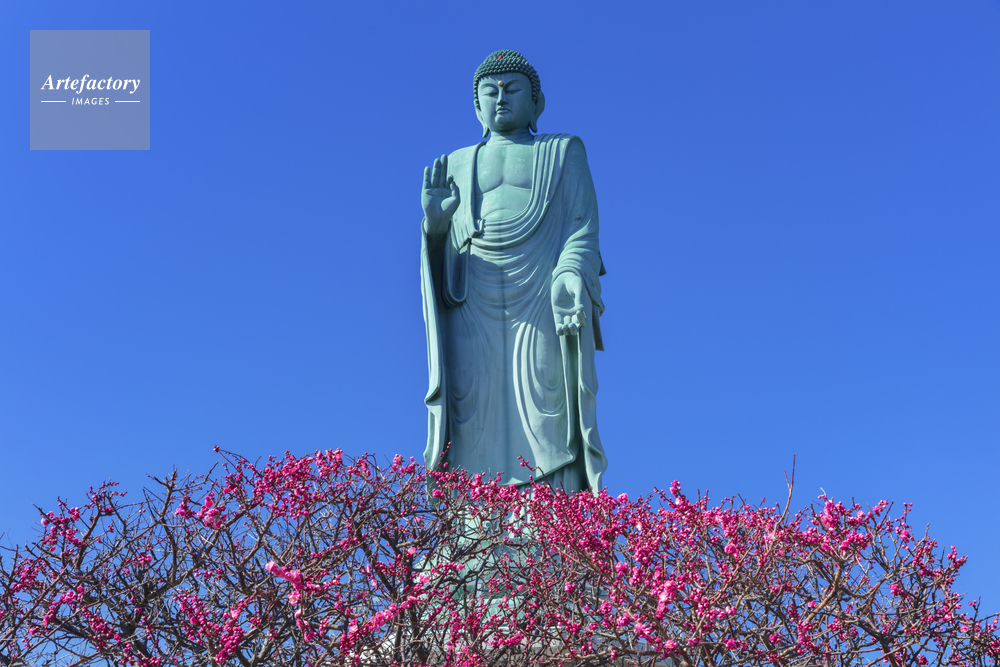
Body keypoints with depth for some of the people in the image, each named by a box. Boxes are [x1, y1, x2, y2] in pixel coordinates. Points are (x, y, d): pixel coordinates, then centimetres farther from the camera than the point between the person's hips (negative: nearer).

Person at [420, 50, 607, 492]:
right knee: (476, 427, -9)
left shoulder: (563, 153, 18)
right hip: (473, 311, 2)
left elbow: (583, 228, 5)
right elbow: (445, 254, 19)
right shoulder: (457, 166, 24)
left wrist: (572, 274, -15)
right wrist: (434, 221, -3)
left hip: (544, 310, -2)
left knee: (546, 422, -14)